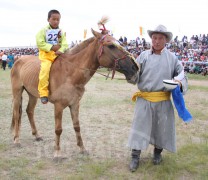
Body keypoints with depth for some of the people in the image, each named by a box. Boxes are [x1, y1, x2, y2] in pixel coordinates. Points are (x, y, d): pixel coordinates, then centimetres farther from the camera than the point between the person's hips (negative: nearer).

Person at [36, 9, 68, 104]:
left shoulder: (61, 32, 11)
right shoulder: (43, 31, 2)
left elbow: (65, 44, 1)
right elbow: (40, 43, -8)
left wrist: (61, 50, -21)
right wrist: (52, 47, -17)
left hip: (58, 54, 4)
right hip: (46, 54, -4)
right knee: (45, 69, -29)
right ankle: (43, 93, -24)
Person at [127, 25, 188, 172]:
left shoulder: (172, 57, 2)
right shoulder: (144, 56, 1)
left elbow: (181, 73, 4)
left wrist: (180, 81, -18)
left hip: (163, 100, 1)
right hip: (144, 99, 0)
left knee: (162, 127, 14)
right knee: (139, 126, 3)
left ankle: (158, 152, 38)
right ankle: (135, 157, 15)